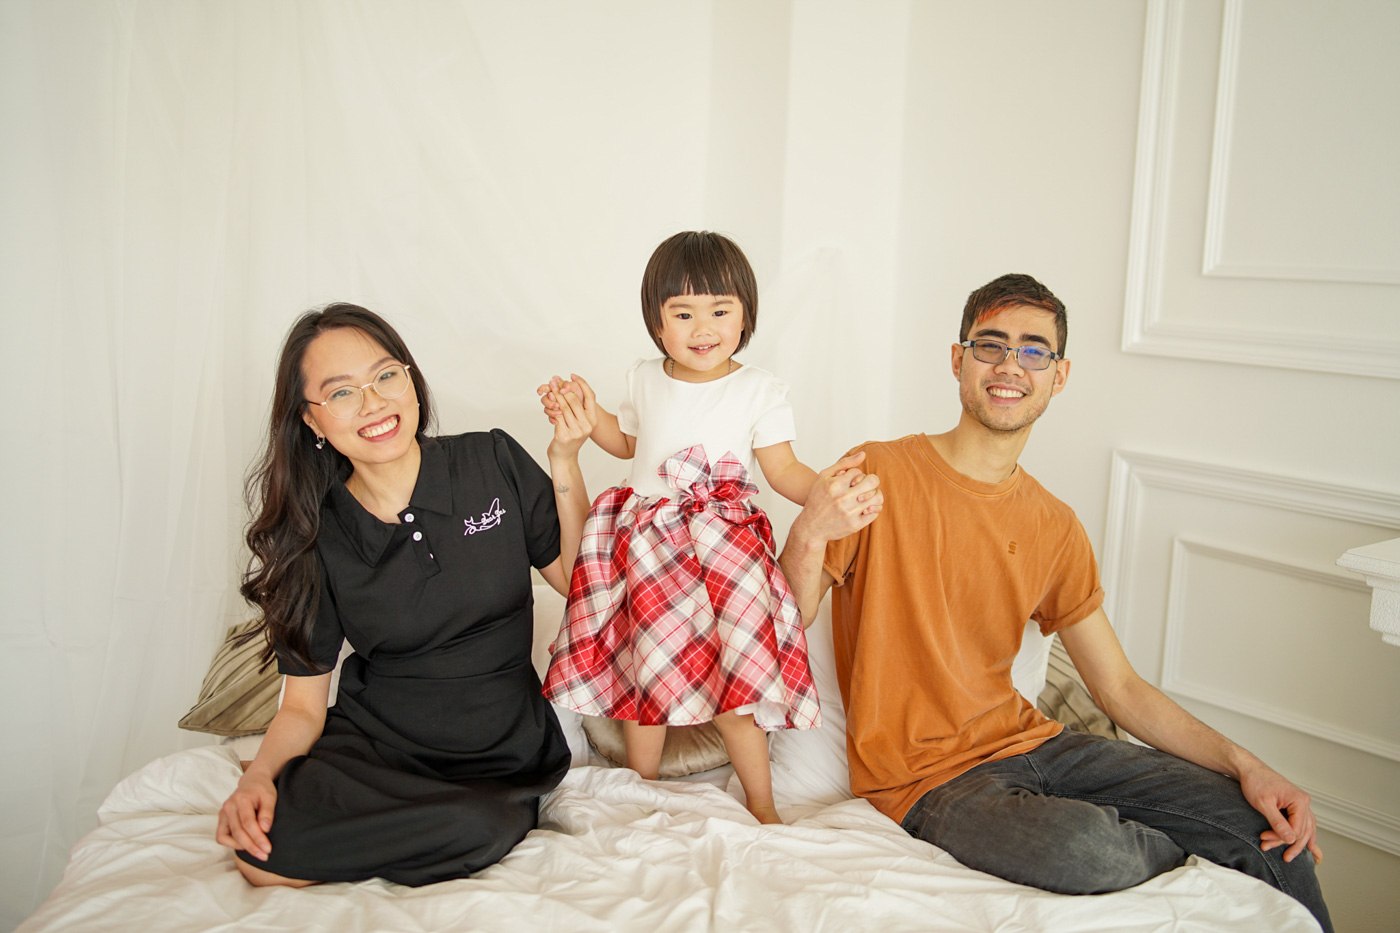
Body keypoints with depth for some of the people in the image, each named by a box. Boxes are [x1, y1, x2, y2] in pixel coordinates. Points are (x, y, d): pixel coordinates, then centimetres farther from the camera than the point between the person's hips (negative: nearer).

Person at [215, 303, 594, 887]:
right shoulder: (314, 537, -3)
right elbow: (303, 704, 0)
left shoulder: (492, 462, -5)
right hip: (374, 741, 1)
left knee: (478, 829, -32)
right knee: (262, 851, -24)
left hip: (497, 751, 0)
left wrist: (565, 465, -11)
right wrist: (259, 774, -21)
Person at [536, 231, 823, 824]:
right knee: (645, 671, 8)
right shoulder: (645, 380, 6)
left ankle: (761, 806, 13)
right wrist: (589, 415, 9)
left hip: (723, 551, -3)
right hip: (645, 547, 3)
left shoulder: (759, 391, -4)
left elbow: (783, 471, -4)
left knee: (728, 680, -6)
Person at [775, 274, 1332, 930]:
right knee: (1089, 849, -32)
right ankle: (1195, 853, 1)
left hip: (1026, 743, 6)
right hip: (926, 777, -5)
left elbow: (1120, 688, 9)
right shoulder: (879, 476, -12)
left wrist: (1245, 766, -3)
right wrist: (809, 536, -35)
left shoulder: (1054, 527, 5)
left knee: (1270, 822, -7)